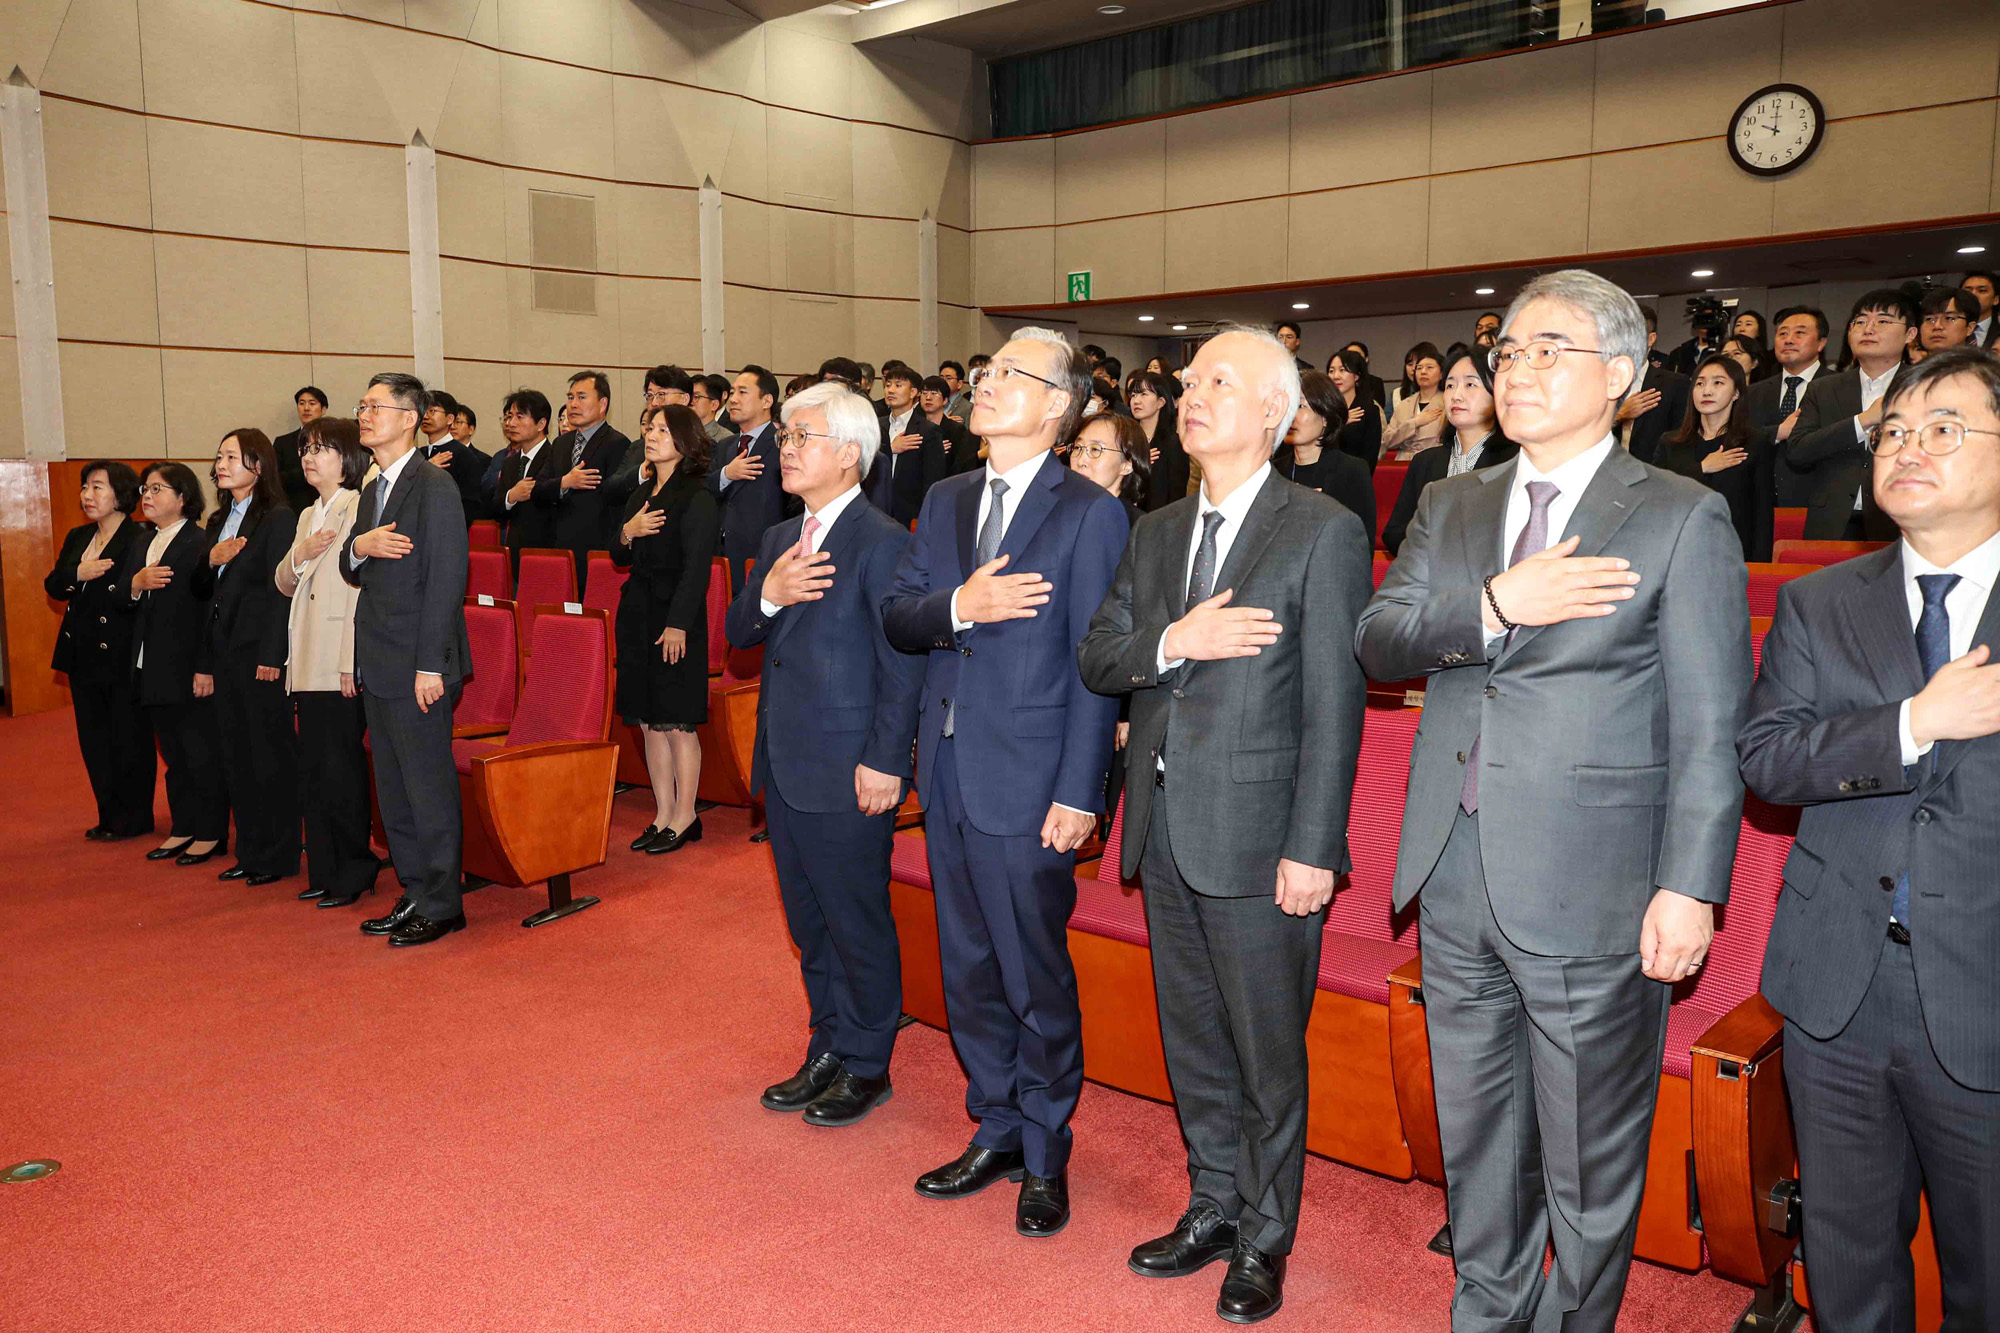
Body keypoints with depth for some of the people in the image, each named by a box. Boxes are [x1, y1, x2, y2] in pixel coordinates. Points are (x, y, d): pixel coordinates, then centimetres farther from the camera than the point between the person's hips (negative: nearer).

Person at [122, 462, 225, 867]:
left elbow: (210, 607, -16)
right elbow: (121, 603, 15)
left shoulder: (201, 542, -11)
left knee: (202, 754, 0)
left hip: (190, 670, -8)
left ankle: (211, 834, 8)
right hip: (153, 671, 8)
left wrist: (207, 668, -20)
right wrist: (135, 584, -8)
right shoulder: (140, 546, 17)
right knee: (173, 755, 15)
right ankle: (182, 829, 23)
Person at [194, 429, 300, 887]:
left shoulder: (278, 518, -9)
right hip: (223, 651, 8)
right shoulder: (218, 521, 16)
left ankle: (279, 856, 7)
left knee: (271, 755, -2)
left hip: (261, 651, -8)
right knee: (235, 755, 11)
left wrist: (271, 658, -18)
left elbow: (281, 590, -14)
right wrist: (210, 562, -2)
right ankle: (251, 852, 20)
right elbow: (201, 591, 19)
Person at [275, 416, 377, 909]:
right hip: (307, 663, 9)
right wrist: (299, 555, -1)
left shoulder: (359, 508, -9)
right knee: (312, 769, 11)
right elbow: (284, 584, 22)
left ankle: (356, 868, 8)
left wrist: (351, 663, -19)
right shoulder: (308, 516, 20)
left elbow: (361, 585, -15)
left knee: (340, 768, -4)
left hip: (341, 663, -9)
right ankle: (324, 870, 19)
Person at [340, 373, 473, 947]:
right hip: (378, 666, 9)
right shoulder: (372, 491, 16)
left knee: (429, 786, -2)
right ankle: (415, 894, 25)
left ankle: (442, 905, 8)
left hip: (417, 664, -9)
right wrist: (359, 546, -6)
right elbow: (352, 575, 19)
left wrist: (431, 665, -21)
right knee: (393, 789, 15)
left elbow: (446, 579, -17)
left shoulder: (435, 487, -12)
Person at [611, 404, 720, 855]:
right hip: (637, 614, 8)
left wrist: (678, 624, -19)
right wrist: (628, 533, -3)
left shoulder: (697, 497, -9)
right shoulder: (641, 493, 15)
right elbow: (619, 558, 18)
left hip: (676, 616, -8)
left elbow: (696, 567, -14)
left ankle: (684, 817, 11)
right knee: (649, 723, 10)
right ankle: (663, 814, 19)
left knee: (677, 724, -1)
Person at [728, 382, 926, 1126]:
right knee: (809, 922, 18)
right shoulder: (779, 538, 13)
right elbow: (737, 634, 11)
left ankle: (867, 1066, 21)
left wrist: (884, 762, -18)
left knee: (858, 922, 5)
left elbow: (903, 664, -16)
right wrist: (766, 597, -11)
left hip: (848, 772, -8)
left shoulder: (882, 542, -13)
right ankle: (827, 1051, 33)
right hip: (784, 764, 8)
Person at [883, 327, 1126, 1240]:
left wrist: (1079, 794, -15)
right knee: (968, 971, 16)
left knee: (1036, 979, 5)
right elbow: (897, 617, 7)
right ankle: (997, 1133, 34)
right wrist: (958, 605, -15)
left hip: (1027, 786, -6)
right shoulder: (945, 502, 12)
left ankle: (1045, 1159, 24)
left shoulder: (1089, 514, -8)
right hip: (948, 777, 6)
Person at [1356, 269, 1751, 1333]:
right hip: (1456, 879, 5)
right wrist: (1493, 604, -18)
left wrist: (1689, 887, -13)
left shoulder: (1683, 519, -4)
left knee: (1589, 1161, 9)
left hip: (1590, 888, -5)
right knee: (1474, 1135, 20)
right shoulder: (1450, 505, 10)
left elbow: (1710, 728, -8)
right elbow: (1377, 643, -1)